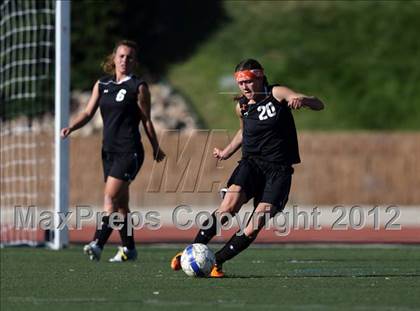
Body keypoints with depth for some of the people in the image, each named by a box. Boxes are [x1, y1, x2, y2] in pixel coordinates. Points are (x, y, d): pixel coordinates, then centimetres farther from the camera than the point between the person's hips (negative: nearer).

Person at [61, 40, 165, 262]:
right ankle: (128, 248, 18)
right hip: (109, 150, 6)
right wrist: (71, 127, -7)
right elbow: (88, 112, 10)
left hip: (129, 151, -6)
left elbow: (146, 121, 0)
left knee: (110, 196, -18)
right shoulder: (102, 84, 12)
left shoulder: (138, 87, -3)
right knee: (120, 202, 10)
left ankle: (98, 244, -26)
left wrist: (156, 149, 6)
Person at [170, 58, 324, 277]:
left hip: (279, 170, -2)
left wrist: (302, 100, -31)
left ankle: (216, 261, 0)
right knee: (228, 207, -26)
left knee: (252, 229, -15)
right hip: (251, 163, 2)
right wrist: (227, 152, 32)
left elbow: (318, 105, -10)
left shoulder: (277, 94, -2)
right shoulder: (242, 106, 10)